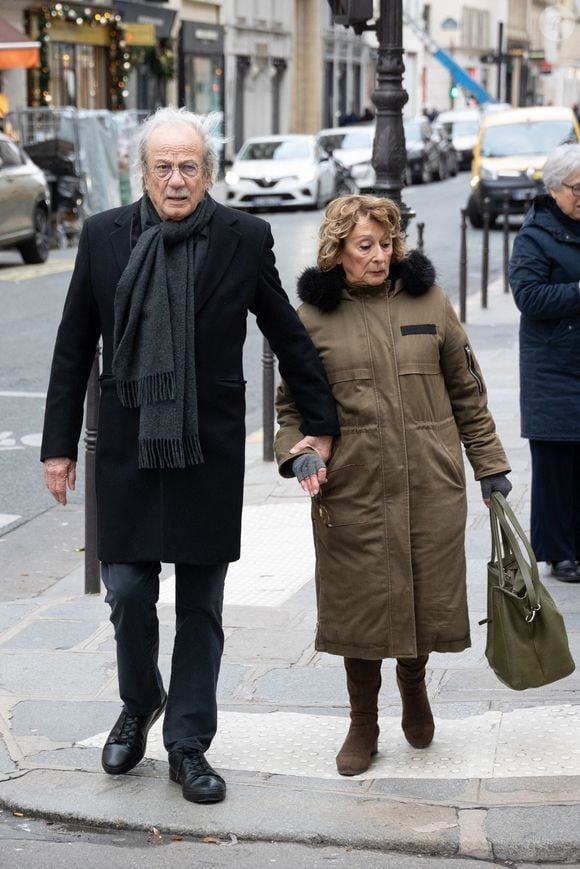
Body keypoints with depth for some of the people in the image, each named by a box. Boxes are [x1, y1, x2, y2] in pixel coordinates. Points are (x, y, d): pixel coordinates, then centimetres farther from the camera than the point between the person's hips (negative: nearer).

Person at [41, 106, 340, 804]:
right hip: (126, 447, 1)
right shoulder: (103, 236, 0)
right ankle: (139, 704, 31)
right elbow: (74, 349, 5)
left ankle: (188, 745, 19)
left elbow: (288, 336, 8)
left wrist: (320, 424, 11)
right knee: (128, 593, 2)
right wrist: (59, 445, 4)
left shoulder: (245, 239, -2)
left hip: (211, 451, 0)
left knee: (200, 606, 7)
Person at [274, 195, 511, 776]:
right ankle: (363, 724, 24)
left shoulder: (428, 302, 5)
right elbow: (291, 404, 9)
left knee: (431, 599, 6)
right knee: (359, 608, 3)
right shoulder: (312, 317, 1)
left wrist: (490, 463, 11)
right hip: (351, 490, -1)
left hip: (432, 487, 1)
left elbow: (466, 390, 11)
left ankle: (413, 679, 39)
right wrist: (298, 454, -9)